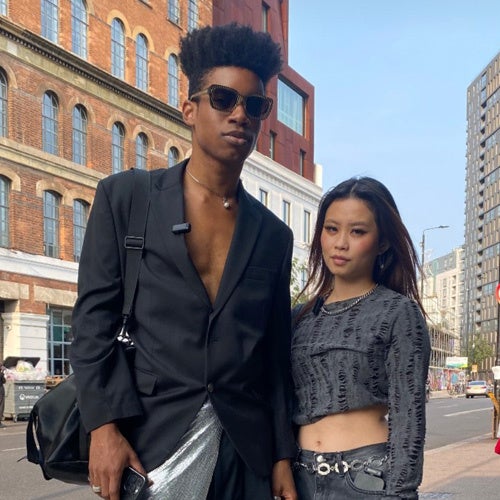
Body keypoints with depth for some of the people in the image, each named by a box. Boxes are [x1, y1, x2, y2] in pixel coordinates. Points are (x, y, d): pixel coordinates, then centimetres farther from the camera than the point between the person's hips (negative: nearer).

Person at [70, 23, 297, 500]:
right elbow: (94, 320, -3)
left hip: (245, 453, 3)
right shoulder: (124, 197, 3)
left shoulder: (274, 235, 11)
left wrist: (282, 458, 7)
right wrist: (105, 427, -12)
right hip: (148, 441, -3)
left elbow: (276, 357, 12)